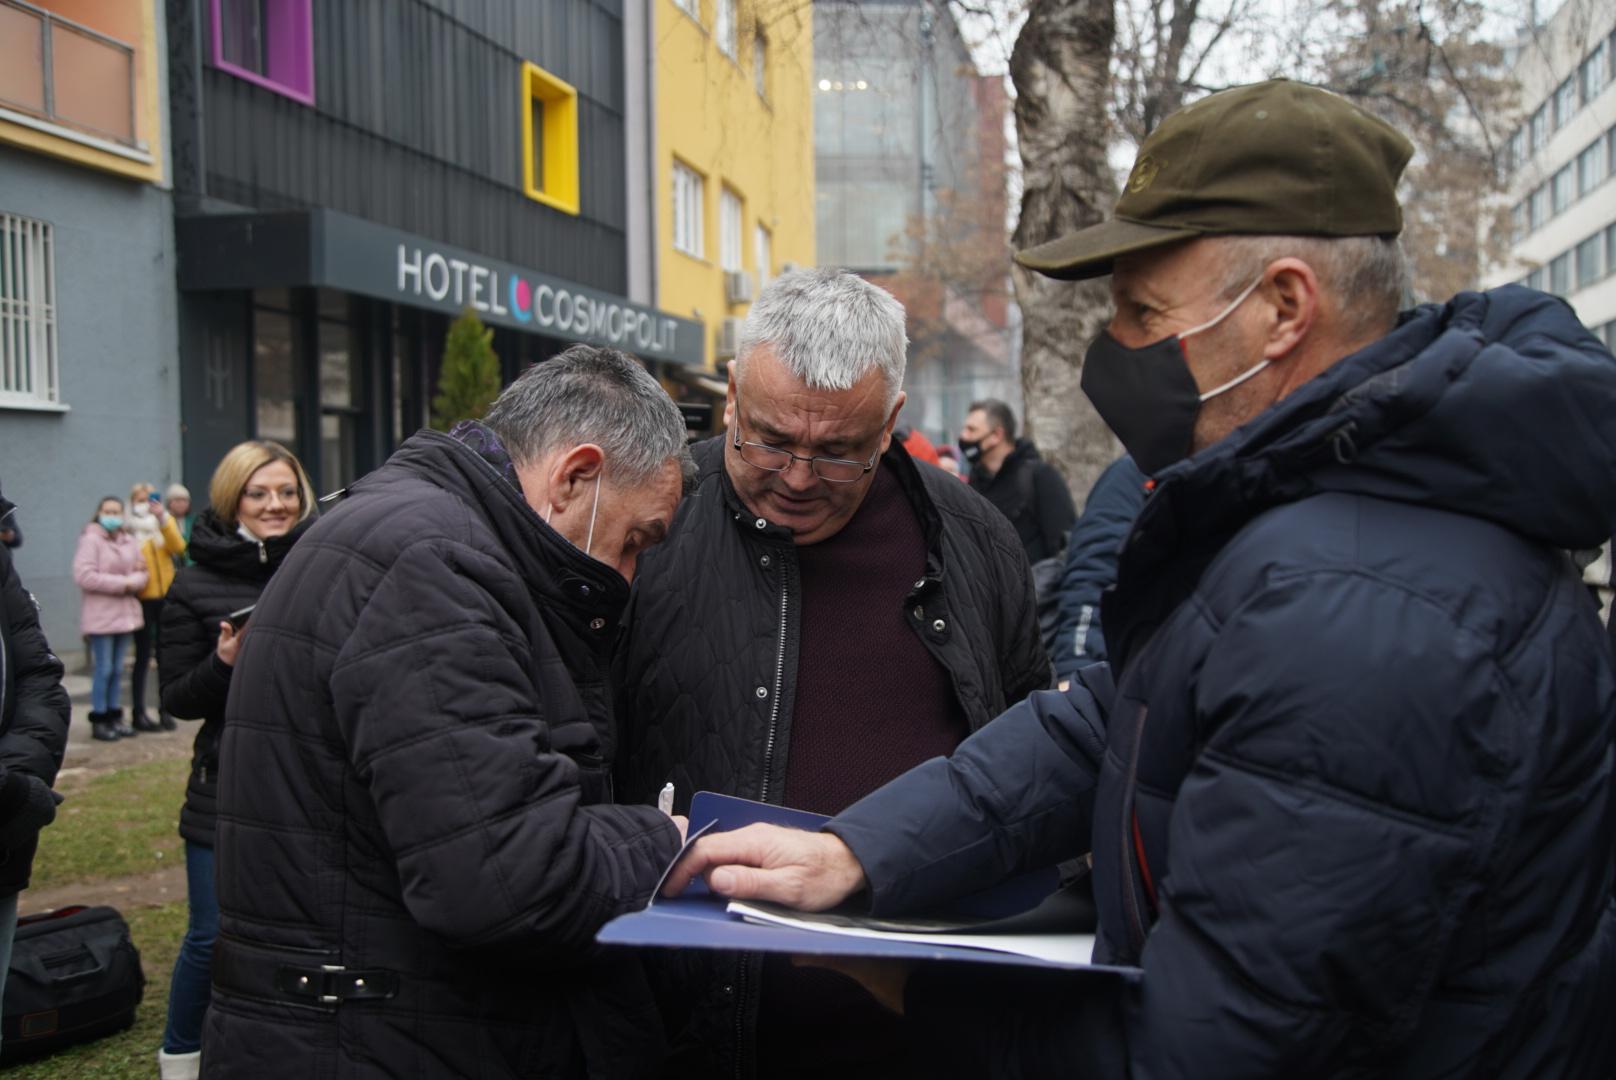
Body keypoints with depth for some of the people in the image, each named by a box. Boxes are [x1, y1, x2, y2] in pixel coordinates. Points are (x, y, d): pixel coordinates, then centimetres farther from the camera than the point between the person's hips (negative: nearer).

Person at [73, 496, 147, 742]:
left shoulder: (129, 541, 11)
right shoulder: (90, 540, -7)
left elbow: (141, 573, 9)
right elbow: (84, 575, -17)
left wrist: (133, 582, -15)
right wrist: (122, 583, -15)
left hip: (126, 614, 6)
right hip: (101, 616, -6)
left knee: (117, 669, 12)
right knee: (103, 669, -5)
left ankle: (114, 716, 19)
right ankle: (99, 720, 3)